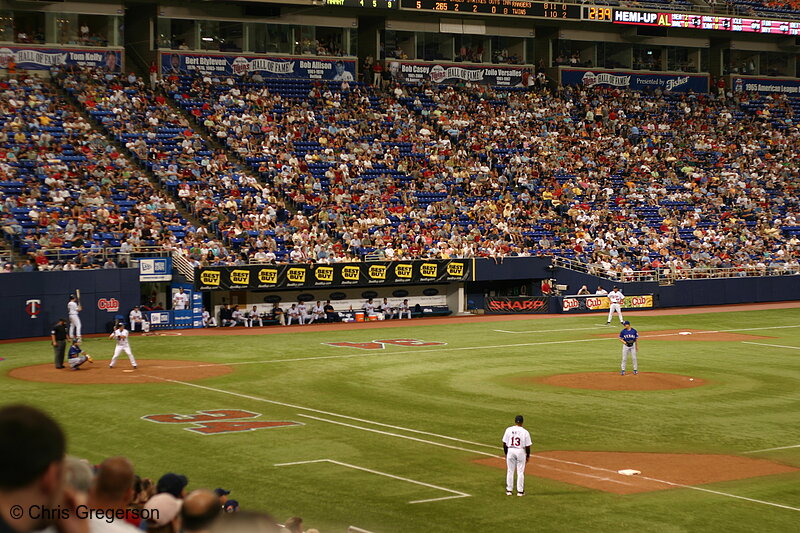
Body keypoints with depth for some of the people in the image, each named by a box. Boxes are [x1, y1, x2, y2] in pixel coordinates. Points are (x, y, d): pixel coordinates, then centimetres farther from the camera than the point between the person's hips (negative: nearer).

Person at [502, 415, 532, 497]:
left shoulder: (508, 430, -3)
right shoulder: (525, 432, -9)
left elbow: (504, 443, 0)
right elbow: (527, 446, -7)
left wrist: (505, 453, 12)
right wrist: (528, 456, 6)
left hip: (510, 451, 2)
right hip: (521, 452, -2)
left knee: (510, 471, 11)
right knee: (520, 471, 7)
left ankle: (509, 490, 13)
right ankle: (520, 491, 9)